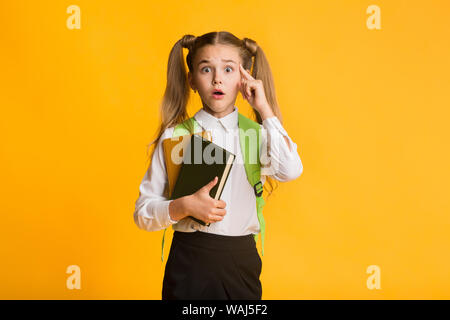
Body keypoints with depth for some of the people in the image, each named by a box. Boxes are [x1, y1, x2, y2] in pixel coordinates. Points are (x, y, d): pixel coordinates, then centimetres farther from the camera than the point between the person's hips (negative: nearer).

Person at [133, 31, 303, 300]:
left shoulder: (257, 135, 1)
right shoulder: (175, 136, -2)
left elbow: (290, 170, -21)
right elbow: (143, 212, 0)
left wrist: (265, 109, -13)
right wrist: (184, 206, -19)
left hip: (241, 260, 1)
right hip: (189, 261, -1)